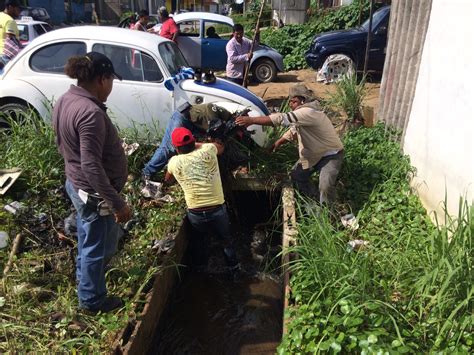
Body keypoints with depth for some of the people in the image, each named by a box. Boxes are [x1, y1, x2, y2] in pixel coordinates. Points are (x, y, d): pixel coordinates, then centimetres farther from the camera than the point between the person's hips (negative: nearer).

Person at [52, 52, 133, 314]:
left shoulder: (65, 101, 1)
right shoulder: (90, 112, -29)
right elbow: (92, 166, -32)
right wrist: (117, 203, -27)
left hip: (76, 184, 10)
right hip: (94, 193, -9)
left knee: (88, 239, 30)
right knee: (98, 247, 11)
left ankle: (85, 277, 54)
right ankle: (92, 299, 32)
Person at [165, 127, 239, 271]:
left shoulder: (174, 162, -4)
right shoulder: (207, 151, -7)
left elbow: (167, 179, 19)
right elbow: (220, 147, 19)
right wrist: (197, 144, 25)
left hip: (195, 214, 1)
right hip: (217, 210, 0)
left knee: (198, 238, 32)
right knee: (227, 239, 26)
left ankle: (199, 265, 48)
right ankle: (233, 266, 43)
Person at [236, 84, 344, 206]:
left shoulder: (308, 112, -32)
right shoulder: (301, 112, -2)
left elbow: (282, 119, -41)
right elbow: (294, 129, 14)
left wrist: (251, 120, -41)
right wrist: (279, 142, 0)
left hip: (331, 155, -10)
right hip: (313, 154, 10)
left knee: (326, 186, -23)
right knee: (296, 176, 12)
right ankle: (316, 200, 29)